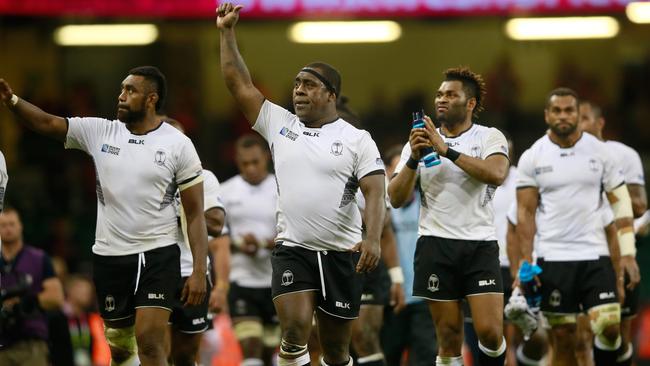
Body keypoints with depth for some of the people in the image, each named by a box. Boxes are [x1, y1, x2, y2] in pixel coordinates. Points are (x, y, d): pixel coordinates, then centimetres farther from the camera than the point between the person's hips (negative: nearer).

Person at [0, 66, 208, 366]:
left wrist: (199, 270, -11)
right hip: (109, 256, 4)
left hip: (158, 255, -4)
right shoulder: (99, 132, 3)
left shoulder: (178, 144, -4)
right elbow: (46, 123, -2)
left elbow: (195, 213, -4)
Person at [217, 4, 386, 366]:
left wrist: (373, 238, -26)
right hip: (292, 250, 1)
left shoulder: (357, 139, -1)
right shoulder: (280, 124, 6)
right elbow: (240, 84, 5)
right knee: (296, 330, -21)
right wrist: (228, 32, 0)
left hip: (341, 254, -1)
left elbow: (375, 192, -10)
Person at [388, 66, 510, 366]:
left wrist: (447, 150, -20)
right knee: (449, 338, 0)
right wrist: (414, 159, -12)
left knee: (490, 331, -11)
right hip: (436, 246, 2)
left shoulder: (490, 137, 3)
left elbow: (496, 174, -18)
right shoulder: (419, 141, 10)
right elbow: (397, 199, 3)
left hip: (480, 244, -2)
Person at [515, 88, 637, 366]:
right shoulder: (532, 158, 2)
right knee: (562, 337, 1)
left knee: (609, 327, -13)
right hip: (553, 257, 0)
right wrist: (526, 263, -5)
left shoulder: (599, 151, 4)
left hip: (595, 254, 0)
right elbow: (525, 212, 3)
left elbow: (620, 202, 7)